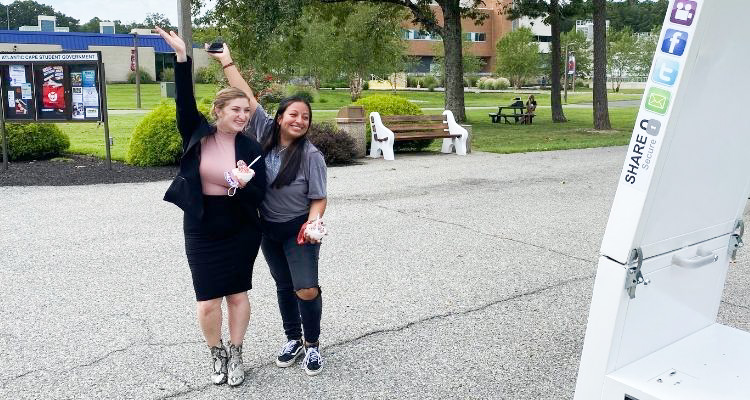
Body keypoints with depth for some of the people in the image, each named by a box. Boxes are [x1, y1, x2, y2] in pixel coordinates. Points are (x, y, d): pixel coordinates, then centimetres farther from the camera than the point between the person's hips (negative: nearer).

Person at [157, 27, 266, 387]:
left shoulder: (251, 148, -6)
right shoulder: (197, 135, -5)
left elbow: (259, 197, -7)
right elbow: (185, 101, -20)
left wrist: (243, 186, -28)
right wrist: (181, 57, -30)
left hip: (240, 232, 0)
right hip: (201, 232, 0)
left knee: (237, 294, 11)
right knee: (208, 303, 3)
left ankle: (236, 354, 30)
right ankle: (216, 354, 29)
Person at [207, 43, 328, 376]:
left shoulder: (311, 155, -17)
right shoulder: (264, 134, -7)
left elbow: (318, 198, -14)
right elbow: (246, 98, -7)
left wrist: (313, 223, -32)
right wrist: (226, 61, -5)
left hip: (299, 229, -4)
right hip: (268, 228, 4)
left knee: (307, 289, -11)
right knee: (284, 286, 16)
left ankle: (312, 345, 12)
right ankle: (293, 340, 33)